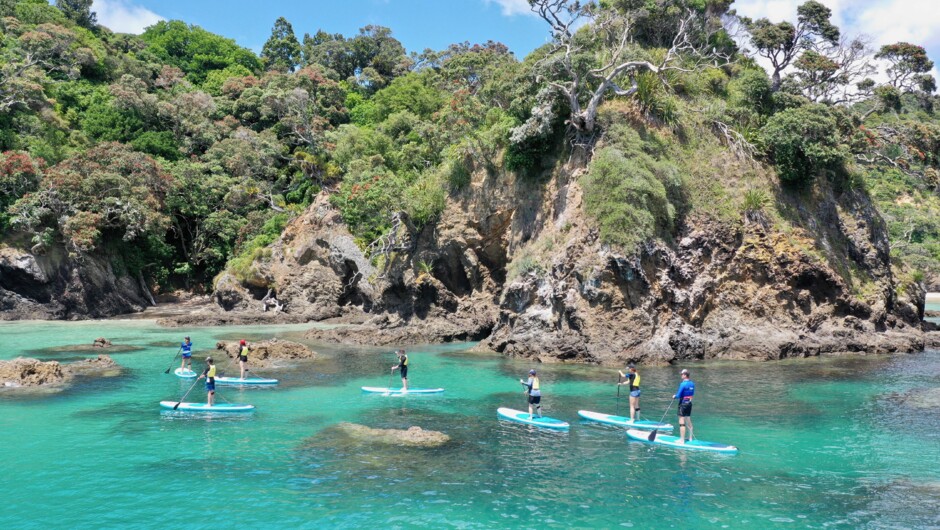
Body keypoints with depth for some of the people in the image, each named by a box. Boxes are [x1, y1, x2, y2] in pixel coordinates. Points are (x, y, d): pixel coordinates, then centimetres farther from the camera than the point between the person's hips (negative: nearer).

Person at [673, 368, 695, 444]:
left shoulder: (683, 384, -19)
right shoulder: (692, 383, 4)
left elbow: (678, 396, -17)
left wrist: (674, 397, 3)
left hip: (683, 404, -8)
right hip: (689, 403, 8)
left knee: (682, 422, -3)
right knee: (688, 421, 19)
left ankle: (682, 440, 0)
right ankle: (690, 438, 30)